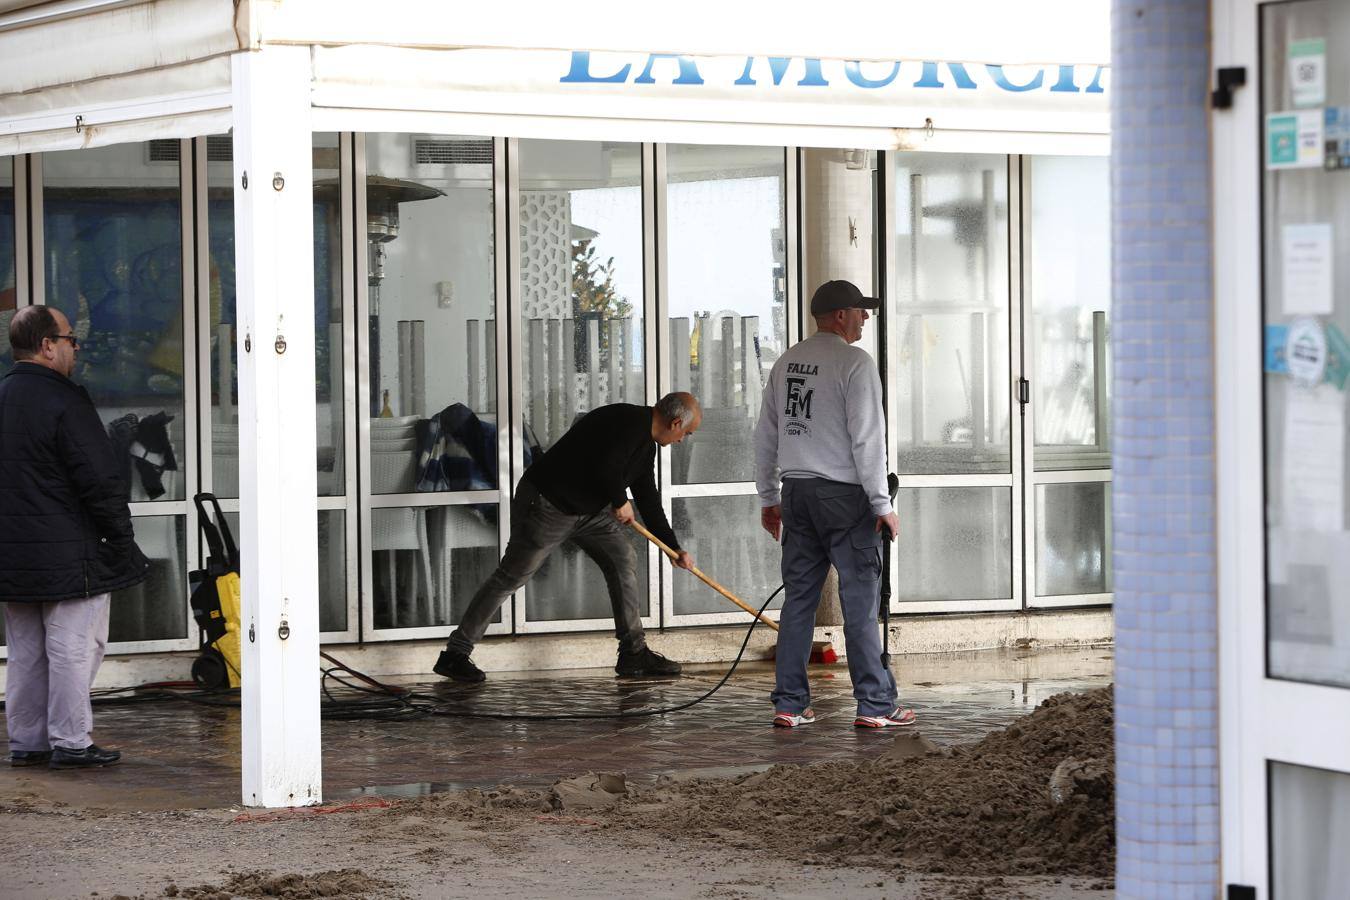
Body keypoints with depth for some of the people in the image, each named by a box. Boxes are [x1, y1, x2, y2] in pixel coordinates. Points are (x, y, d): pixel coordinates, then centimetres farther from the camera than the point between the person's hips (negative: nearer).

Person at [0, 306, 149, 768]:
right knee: (73, 648, -1)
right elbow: (101, 479, -16)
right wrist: (120, 539, -6)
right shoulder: (64, 400, -15)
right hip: (68, 554, -8)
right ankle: (70, 742, 0)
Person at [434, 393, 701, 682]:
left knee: (623, 561, 3)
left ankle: (634, 653, 9)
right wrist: (620, 501, -12)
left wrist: (675, 549, 21)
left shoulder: (646, 444, 12)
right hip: (547, 503, -10)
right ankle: (454, 655, -2)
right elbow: (606, 467, -31)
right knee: (512, 575, -6)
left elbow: (649, 500, 20)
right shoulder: (630, 422, -20)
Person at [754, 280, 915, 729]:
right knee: (860, 601, -3)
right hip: (844, 493, -7)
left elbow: (766, 436, 16)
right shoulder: (854, 362, -10)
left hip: (796, 493, 7)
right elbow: (867, 439, -14)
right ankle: (875, 705, -1)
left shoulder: (785, 364, 11)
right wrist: (882, 505, -10)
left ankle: (789, 704, 10)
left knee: (798, 599, 10)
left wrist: (768, 497, 24)